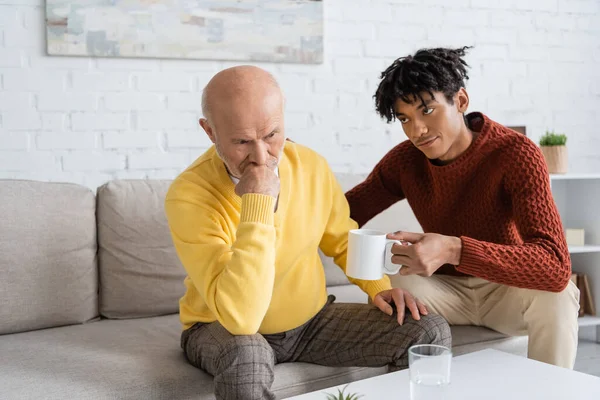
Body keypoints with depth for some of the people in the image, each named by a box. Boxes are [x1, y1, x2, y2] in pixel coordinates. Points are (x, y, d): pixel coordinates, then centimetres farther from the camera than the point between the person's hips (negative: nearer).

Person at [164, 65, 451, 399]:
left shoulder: (312, 165, -11)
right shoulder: (189, 195, -27)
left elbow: (343, 238, 11)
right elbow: (240, 318, -35)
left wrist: (378, 287, -6)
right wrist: (258, 203, -36)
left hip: (312, 319, 5)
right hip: (224, 329, -4)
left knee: (431, 333, -8)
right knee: (246, 358, -41)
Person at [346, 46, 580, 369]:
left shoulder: (516, 153, -23)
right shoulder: (404, 160, -8)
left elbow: (556, 267, -35)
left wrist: (454, 249, -49)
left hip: (510, 288, -2)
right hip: (446, 289, 3)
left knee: (556, 297, -34)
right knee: (392, 290, -27)